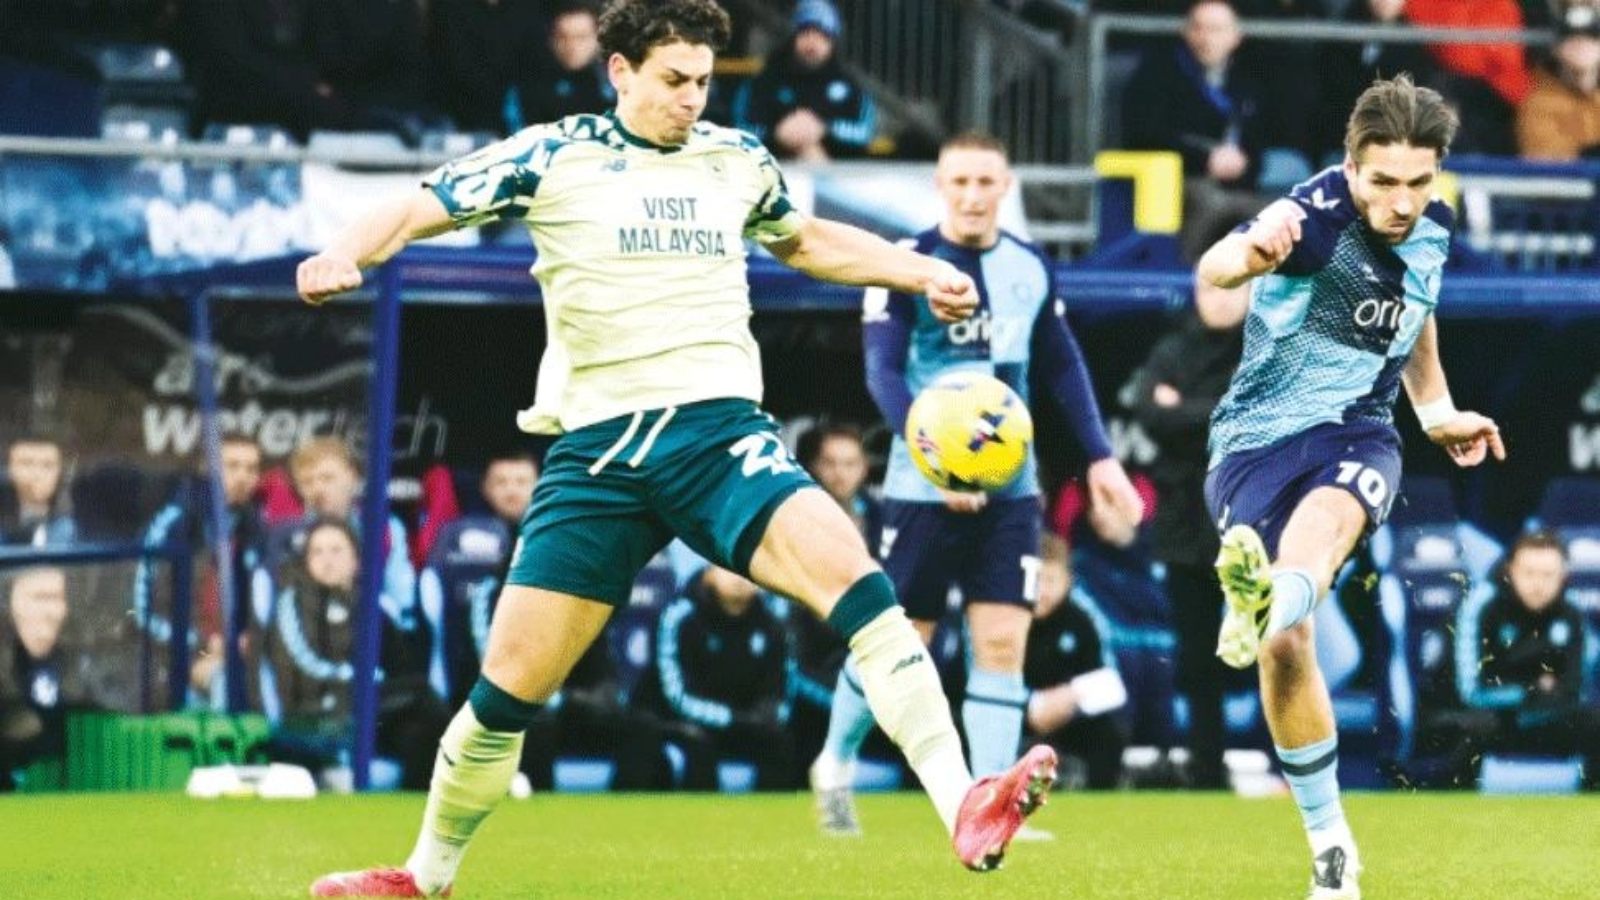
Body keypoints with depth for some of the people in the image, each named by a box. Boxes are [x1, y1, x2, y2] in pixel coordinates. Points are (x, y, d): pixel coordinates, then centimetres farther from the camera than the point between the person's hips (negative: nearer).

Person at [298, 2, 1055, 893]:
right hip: (597, 450, -1)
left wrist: (924, 272, 28)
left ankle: (964, 808, -32)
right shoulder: (552, 158, 4)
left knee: (852, 575, -26)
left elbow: (807, 240, 34)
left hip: (719, 429, 1)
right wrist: (348, 254, -16)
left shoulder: (737, 160, 13)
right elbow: (416, 210, 5)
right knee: (510, 688, 1)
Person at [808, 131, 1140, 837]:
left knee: (1002, 645, -6)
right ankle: (835, 764, 29)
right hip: (922, 486, -3)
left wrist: (1100, 457, 10)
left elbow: (1063, 366, 16)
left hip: (1009, 485, 3)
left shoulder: (1029, 268, 7)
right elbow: (884, 371, -15)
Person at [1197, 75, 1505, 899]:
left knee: (1326, 519, -34)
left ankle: (1264, 605, -66)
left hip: (1357, 432, 3)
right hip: (1256, 440, -3)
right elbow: (1214, 266, -41)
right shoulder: (1316, 215, -20)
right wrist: (1251, 253, -64)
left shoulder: (1431, 227, 1)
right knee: (1286, 647, -13)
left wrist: (1438, 411, 24)